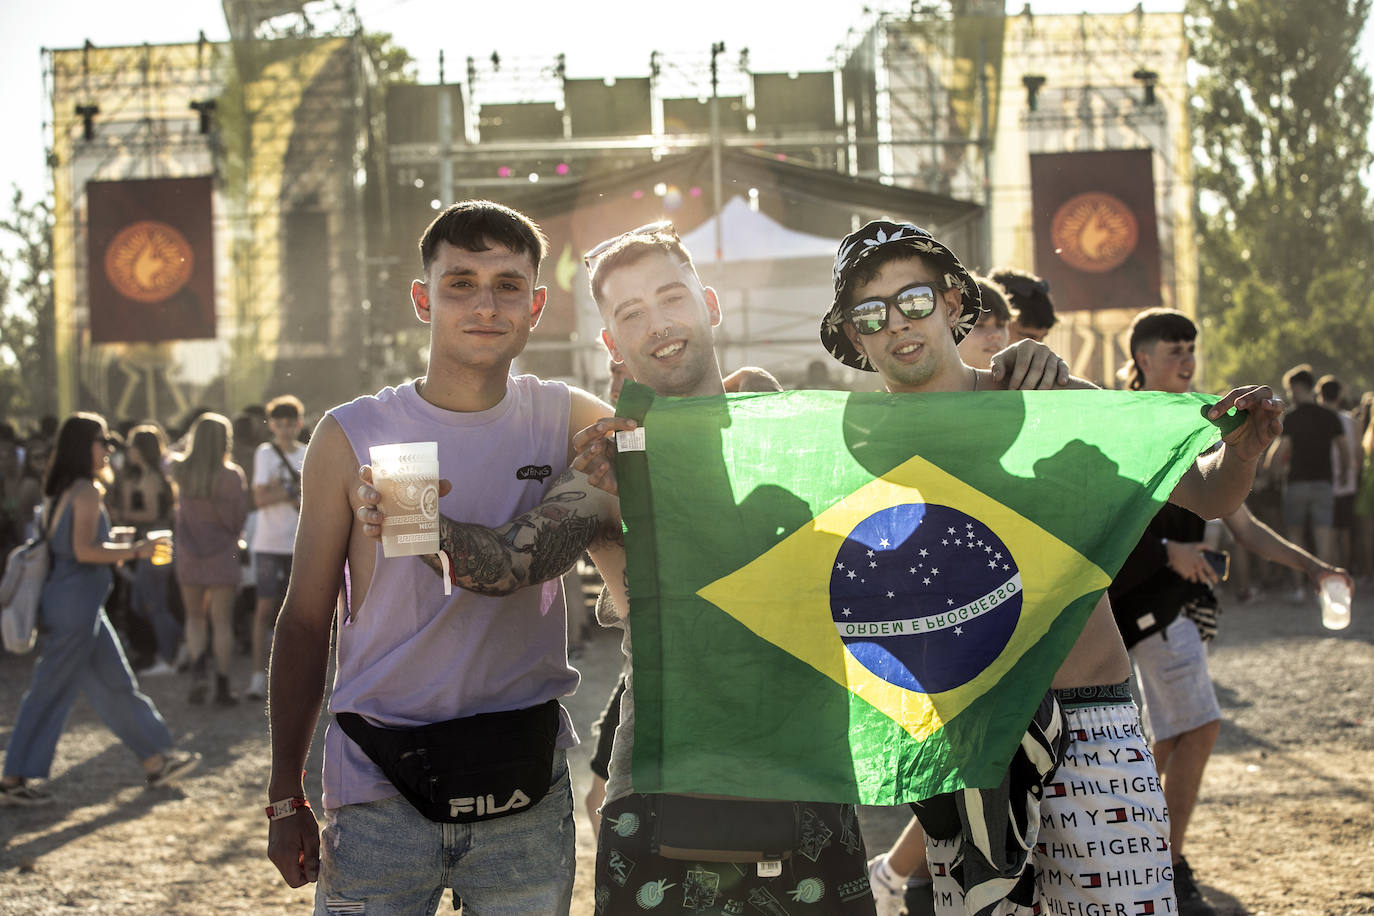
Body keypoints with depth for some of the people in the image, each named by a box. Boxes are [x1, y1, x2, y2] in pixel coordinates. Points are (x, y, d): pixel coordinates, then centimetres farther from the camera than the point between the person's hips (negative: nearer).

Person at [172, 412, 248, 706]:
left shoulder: (181, 472, -3)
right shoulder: (230, 475, -12)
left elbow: (180, 509, 4)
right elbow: (238, 517, -7)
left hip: (189, 553, 3)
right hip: (222, 553, -3)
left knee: (195, 617, 15)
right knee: (222, 621, 2)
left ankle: (198, 669, -7)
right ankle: (222, 686, 2)